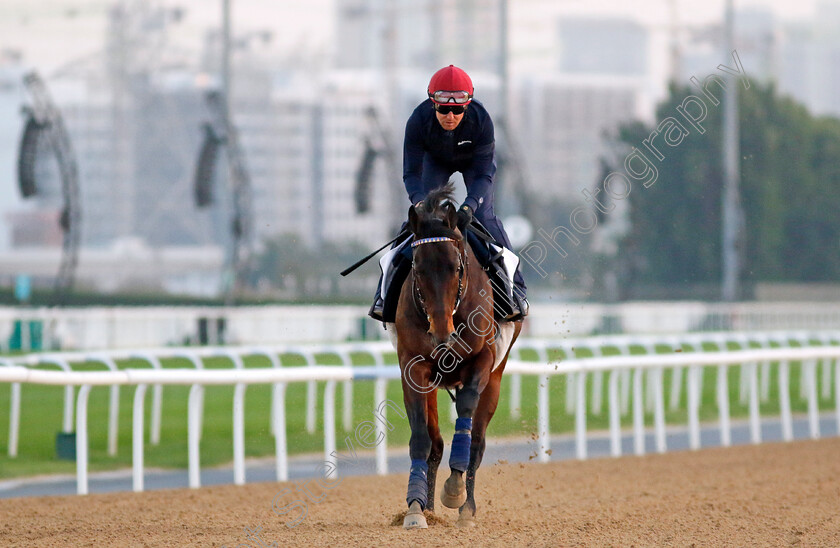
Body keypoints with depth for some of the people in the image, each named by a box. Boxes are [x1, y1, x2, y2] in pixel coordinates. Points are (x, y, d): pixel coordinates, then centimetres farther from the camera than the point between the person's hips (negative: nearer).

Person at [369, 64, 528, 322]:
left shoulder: (481, 120, -39)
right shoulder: (419, 121, -37)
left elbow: (484, 175, -35)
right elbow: (411, 172, -31)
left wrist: (469, 206, -53)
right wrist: (420, 202, -52)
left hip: (474, 159, -1)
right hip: (436, 160, 1)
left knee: (484, 217, -15)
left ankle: (515, 288, -4)